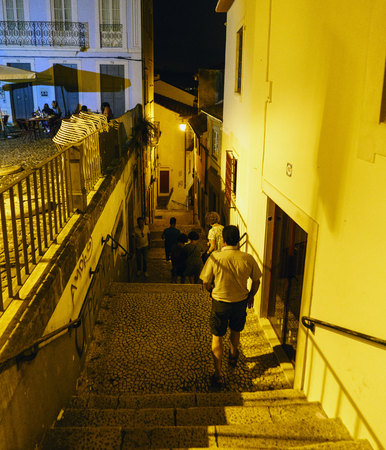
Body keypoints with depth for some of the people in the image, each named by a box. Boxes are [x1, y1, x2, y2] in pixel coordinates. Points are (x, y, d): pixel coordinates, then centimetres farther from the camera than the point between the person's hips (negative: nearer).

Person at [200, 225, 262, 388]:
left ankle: (218, 375, 15)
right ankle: (233, 356, 54)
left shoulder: (214, 258, -21)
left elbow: (206, 283, -12)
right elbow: (256, 281, -2)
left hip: (220, 302, -3)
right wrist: (251, 296, 17)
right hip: (240, 302, 3)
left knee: (217, 337, 13)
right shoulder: (248, 258, -14)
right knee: (235, 331, 29)